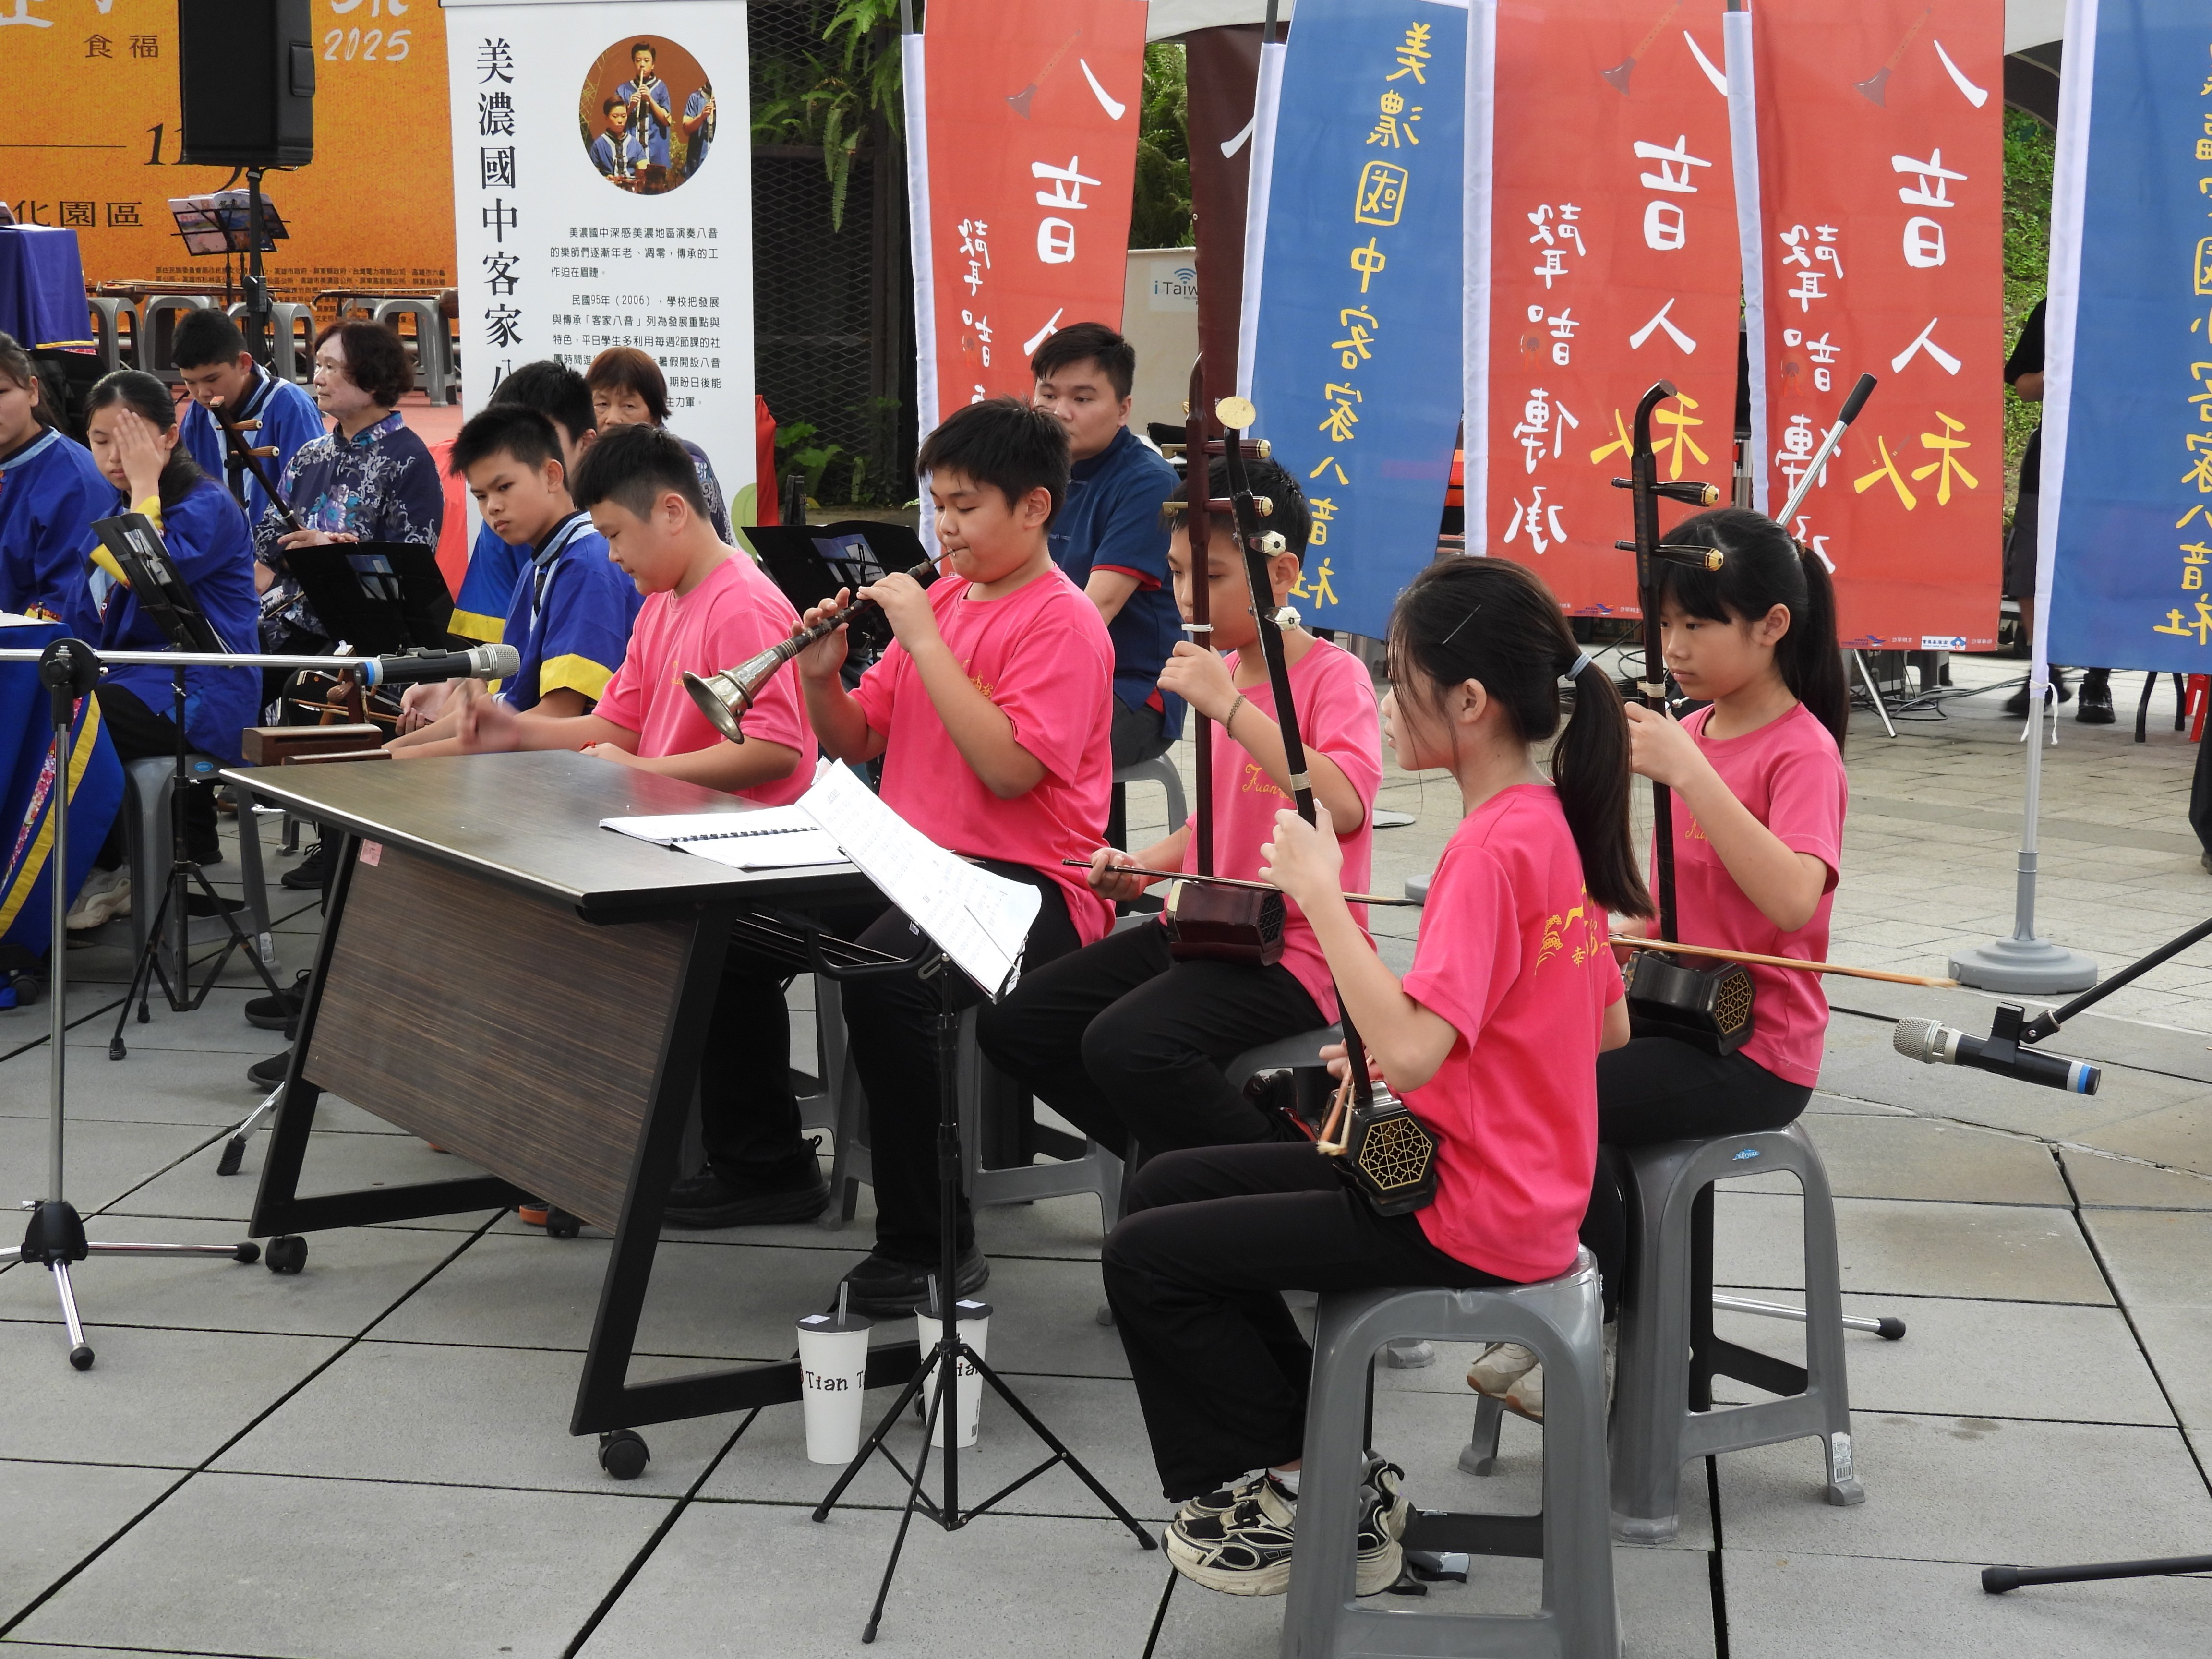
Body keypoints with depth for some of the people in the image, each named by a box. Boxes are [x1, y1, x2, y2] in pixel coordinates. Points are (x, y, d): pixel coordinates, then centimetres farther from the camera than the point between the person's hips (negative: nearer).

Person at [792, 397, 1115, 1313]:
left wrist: (924, 639, -18)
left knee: (882, 973, -34)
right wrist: (822, 678, -3)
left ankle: (929, 1245, -21)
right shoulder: (941, 596, 17)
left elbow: (1008, 768, -22)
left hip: (1027, 885, -8)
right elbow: (858, 744, 18)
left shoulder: (1062, 621, -8)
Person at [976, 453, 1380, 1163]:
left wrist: (1229, 705, -30)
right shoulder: (1221, 671, 11)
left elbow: (1345, 809, -33)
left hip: (1293, 955, -9)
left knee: (1127, 1044, -31)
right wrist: (1142, 866, 6)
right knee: (1013, 1022, -1)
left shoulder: (1334, 676, -13)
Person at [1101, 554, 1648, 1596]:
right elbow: (1610, 1027, 14)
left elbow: (1409, 1051, -33)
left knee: (1145, 1258, -6)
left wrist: (1321, 894, -25)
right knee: (1167, 1185, 16)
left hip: (1468, 1222, -10)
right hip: (1514, 1181, 10)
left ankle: (1291, 1498, 11)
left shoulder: (1490, 849, -23)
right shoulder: (1553, 823, 6)